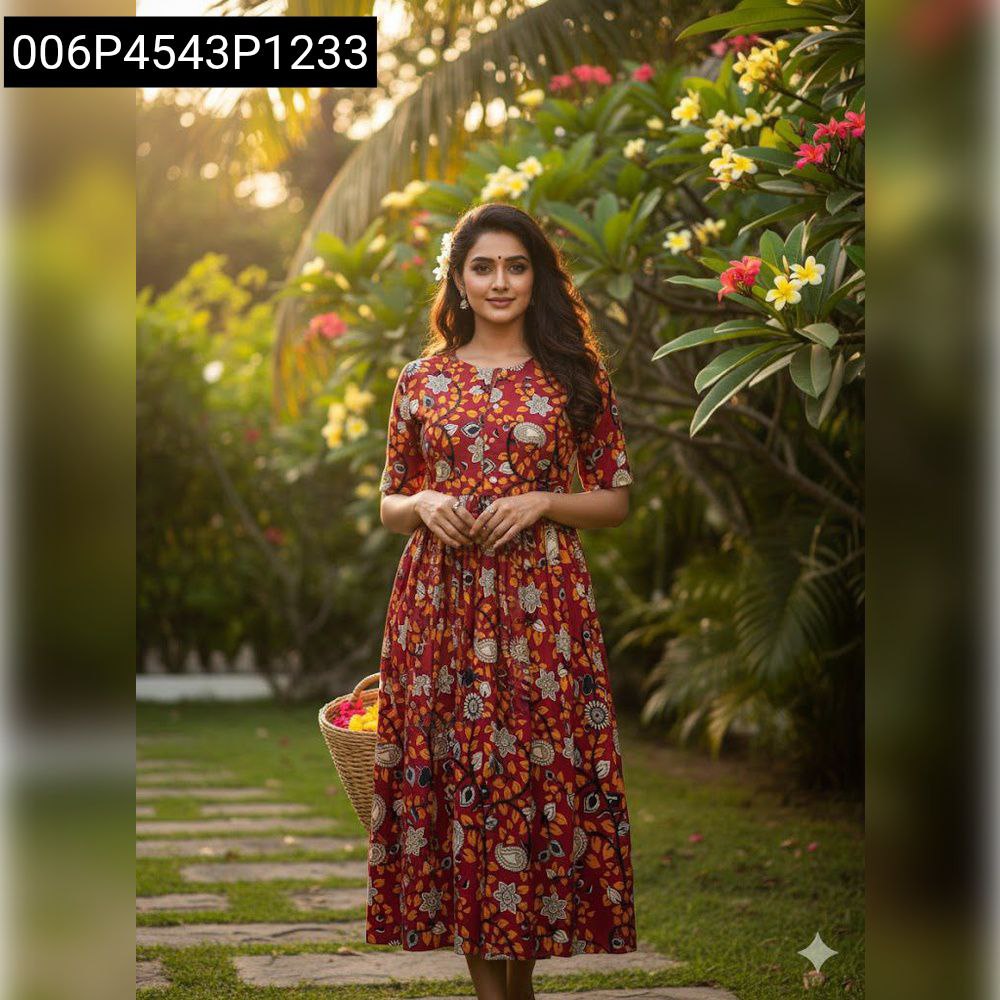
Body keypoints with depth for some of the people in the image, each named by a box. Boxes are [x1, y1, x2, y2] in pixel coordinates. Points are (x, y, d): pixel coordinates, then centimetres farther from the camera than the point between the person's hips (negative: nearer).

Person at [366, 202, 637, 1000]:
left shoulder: (576, 377, 6)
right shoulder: (421, 380, 9)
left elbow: (617, 500, 7)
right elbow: (390, 507, 14)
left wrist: (542, 503, -9)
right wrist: (425, 504, -8)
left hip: (541, 606, -1)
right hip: (441, 605, 1)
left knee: (540, 773, -3)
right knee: (454, 775, 0)